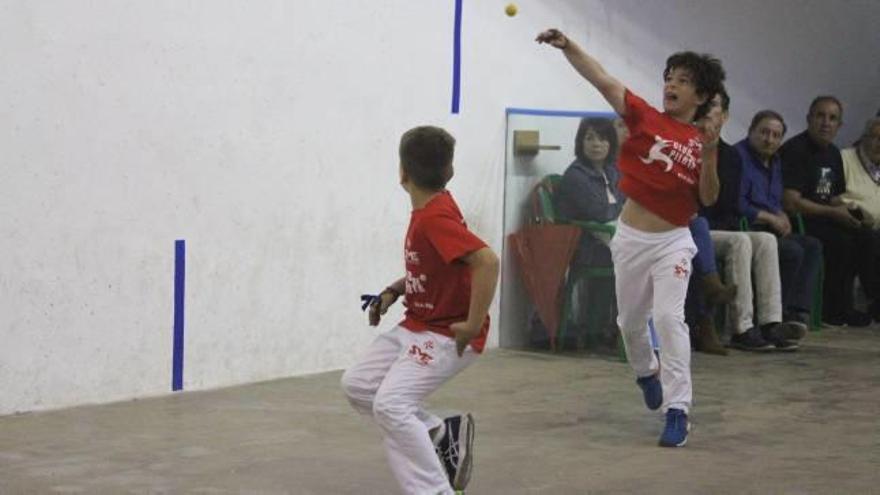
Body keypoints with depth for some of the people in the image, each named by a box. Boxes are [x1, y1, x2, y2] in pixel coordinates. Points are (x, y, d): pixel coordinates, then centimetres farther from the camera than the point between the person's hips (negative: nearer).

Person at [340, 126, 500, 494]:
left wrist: (473, 325, -30)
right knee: (357, 385, 10)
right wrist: (393, 291, 10)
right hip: (416, 326, 10)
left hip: (447, 335, -10)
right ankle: (440, 433, 16)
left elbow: (487, 261, -34)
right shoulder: (429, 209, 6)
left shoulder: (435, 218, -23)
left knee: (390, 406, -20)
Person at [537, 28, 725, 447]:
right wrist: (567, 46, -28)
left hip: (673, 242, -2)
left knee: (669, 316, -18)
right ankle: (647, 371, 49)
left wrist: (708, 154, -19)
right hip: (631, 238, 2)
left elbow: (708, 199, -6)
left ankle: (678, 410, -14)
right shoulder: (646, 118, -4)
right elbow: (602, 80, -15)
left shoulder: (703, 139, -1)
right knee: (631, 320, 16)